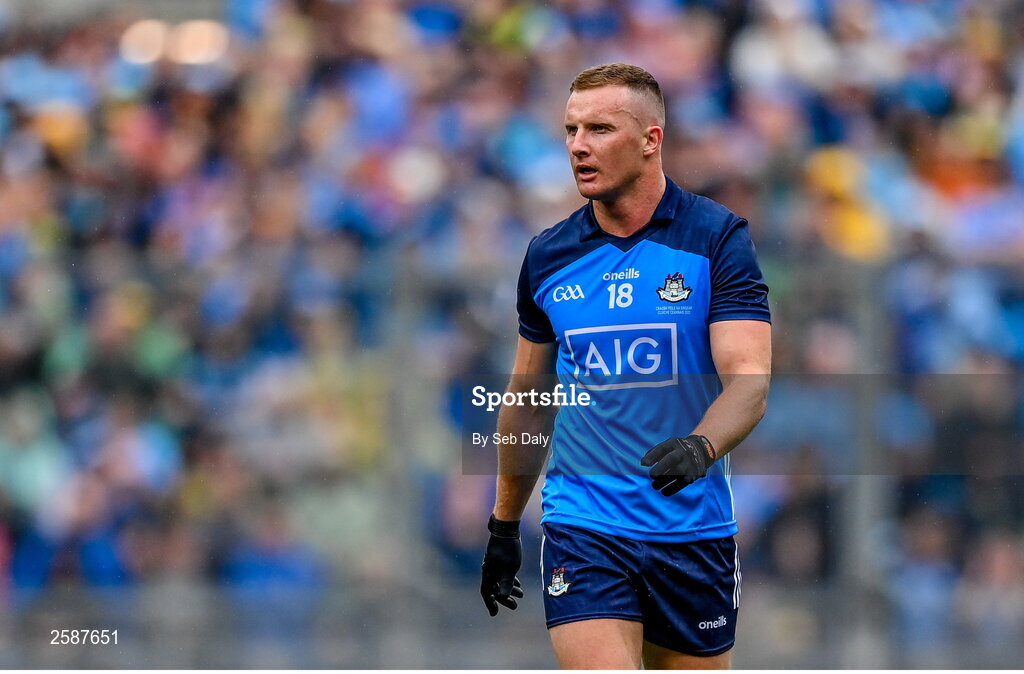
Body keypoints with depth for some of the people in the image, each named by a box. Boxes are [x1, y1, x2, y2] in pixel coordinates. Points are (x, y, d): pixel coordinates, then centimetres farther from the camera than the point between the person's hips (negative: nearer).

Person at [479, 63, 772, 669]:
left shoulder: (718, 237, -4)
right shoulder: (548, 256, 6)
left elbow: (749, 377, -13)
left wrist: (700, 447, -34)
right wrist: (504, 527, 21)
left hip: (694, 531, -1)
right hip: (582, 530, 1)